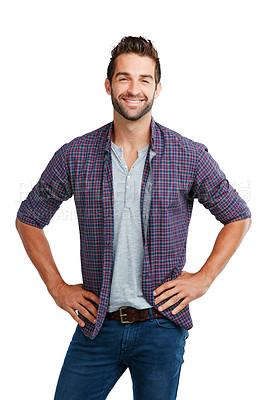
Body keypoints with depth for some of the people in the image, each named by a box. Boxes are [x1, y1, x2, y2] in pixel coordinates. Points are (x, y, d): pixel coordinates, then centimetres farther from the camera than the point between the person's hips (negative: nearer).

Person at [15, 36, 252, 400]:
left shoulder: (191, 157, -5)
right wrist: (56, 286, 3)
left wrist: (204, 278, -1)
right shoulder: (74, 156, -3)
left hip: (161, 327, -1)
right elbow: (28, 219, 9)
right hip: (96, 325, 1)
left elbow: (238, 217, 7)